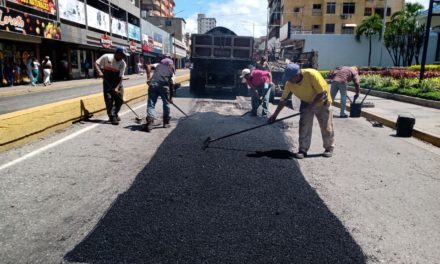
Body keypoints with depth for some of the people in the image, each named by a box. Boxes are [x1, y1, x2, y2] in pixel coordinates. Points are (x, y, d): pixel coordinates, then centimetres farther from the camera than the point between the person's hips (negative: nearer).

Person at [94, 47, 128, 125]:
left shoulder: (123, 63, -7)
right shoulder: (106, 57, -12)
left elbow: (120, 77, -10)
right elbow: (96, 63, -7)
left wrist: (117, 87, -20)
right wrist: (99, 72, -26)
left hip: (117, 83, 3)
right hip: (107, 83, -3)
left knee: (120, 99, 3)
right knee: (109, 99, -7)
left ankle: (115, 114, 26)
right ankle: (112, 117, 0)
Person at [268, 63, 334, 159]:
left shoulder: (312, 74, -35)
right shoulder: (289, 83, -20)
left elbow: (322, 92, -29)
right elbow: (283, 99, -12)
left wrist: (312, 105, -29)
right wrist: (275, 115, -14)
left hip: (321, 102, -3)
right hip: (306, 103, 4)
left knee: (326, 126, 5)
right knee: (304, 126, -4)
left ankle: (329, 148, 22)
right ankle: (303, 150, 4)